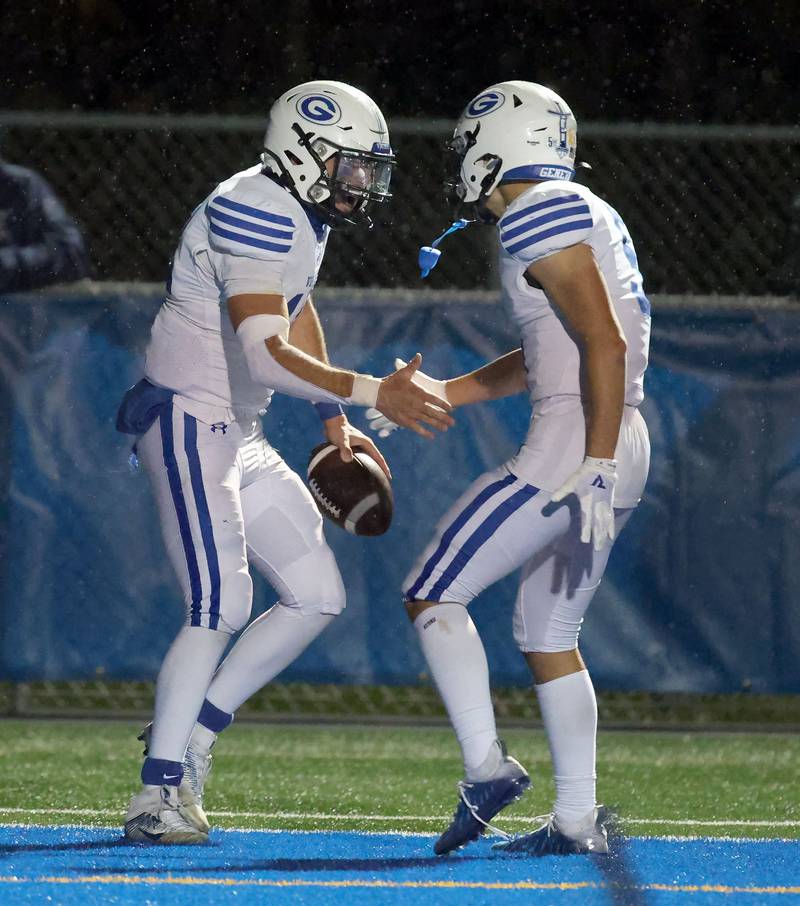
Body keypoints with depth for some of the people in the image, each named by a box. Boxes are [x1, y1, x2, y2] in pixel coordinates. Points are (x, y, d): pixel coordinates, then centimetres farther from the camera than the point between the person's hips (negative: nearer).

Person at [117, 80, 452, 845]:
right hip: (188, 423, -10)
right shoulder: (253, 217, -22)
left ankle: (189, 733, 14)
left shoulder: (302, 217, 10)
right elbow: (266, 353, -33)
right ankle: (157, 796, -8)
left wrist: (337, 427, 25)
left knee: (317, 598, 8)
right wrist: (373, 394, -39)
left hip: (238, 435, 10)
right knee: (222, 610, -15)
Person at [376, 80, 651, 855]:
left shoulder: (540, 215, -11)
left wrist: (596, 471, -24)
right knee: (547, 633, 16)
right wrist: (438, 395, 26)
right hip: (626, 448, 10)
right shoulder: (588, 213, 19)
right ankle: (578, 820, 15)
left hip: (574, 445, -10)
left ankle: (486, 768, -7)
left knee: (432, 596, -2)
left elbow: (605, 342, -21)